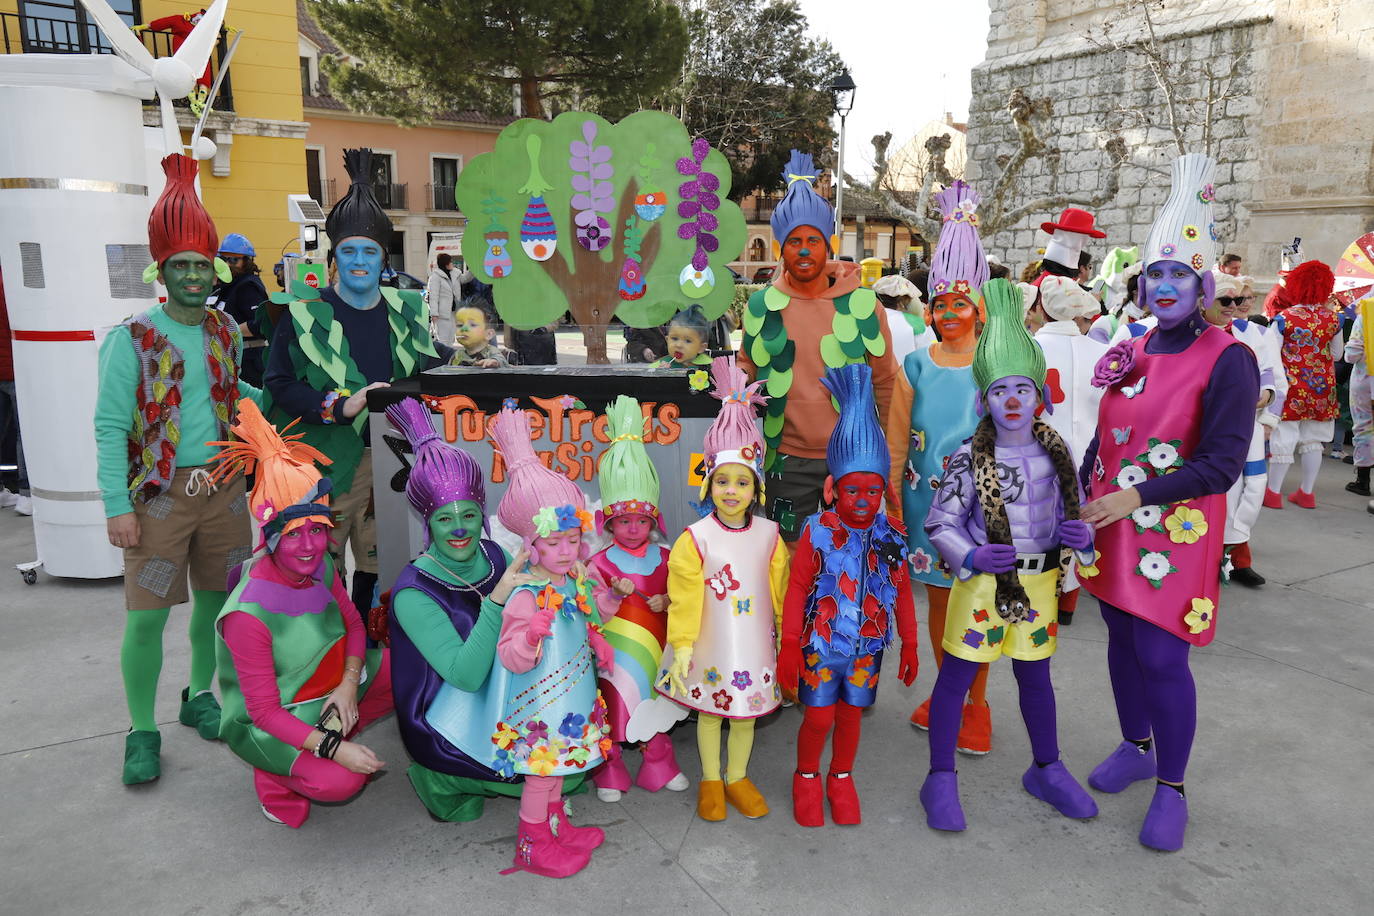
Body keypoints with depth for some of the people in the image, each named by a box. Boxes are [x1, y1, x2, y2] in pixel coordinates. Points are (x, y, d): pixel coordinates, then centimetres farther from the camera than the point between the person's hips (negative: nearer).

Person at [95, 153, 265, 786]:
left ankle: (199, 696, 33)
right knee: (148, 615, -3)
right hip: (160, 494, -4)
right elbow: (110, 427, -9)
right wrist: (118, 507, -14)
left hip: (222, 488, 5)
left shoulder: (227, 332, 7)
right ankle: (142, 731, 13)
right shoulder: (133, 339, -7)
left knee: (215, 598, 13)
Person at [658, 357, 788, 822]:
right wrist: (682, 647, -10)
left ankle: (738, 778, 37)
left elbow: (781, 592, 5)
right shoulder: (695, 539, -13)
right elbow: (684, 599, -10)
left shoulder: (768, 535, -4)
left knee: (747, 709, 16)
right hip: (710, 645, -2)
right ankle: (710, 781, 34)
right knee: (709, 711, 14)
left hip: (754, 643, 3)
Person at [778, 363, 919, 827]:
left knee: (851, 715, 15)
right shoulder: (817, 532, -14)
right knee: (818, 717, 6)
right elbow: (797, 589, -9)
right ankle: (806, 777, 32)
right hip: (821, 646, -2)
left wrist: (909, 645, 10)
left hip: (867, 648, 3)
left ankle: (841, 778, 38)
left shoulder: (893, 536, -5)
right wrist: (789, 647, -8)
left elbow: (902, 593, 5)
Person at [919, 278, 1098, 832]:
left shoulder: (1056, 452, -1)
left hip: (1040, 583, 4)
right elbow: (940, 522, -10)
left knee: (1035, 676, 19)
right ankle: (940, 779, 20)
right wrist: (972, 558, -26)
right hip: (983, 583, -3)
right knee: (957, 676, 4)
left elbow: (1072, 513, 9)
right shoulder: (970, 458, -12)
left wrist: (1081, 537, -13)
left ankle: (1046, 770, 40)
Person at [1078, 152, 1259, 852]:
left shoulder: (1228, 360, -10)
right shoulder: (1127, 356, 8)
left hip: (1176, 535, -6)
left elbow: (1222, 462, -15)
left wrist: (1136, 497, -21)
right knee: (1122, 640, 15)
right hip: (1113, 528, 6)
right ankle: (1135, 748, 37)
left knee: (1162, 658, -3)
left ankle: (1172, 788, 16)